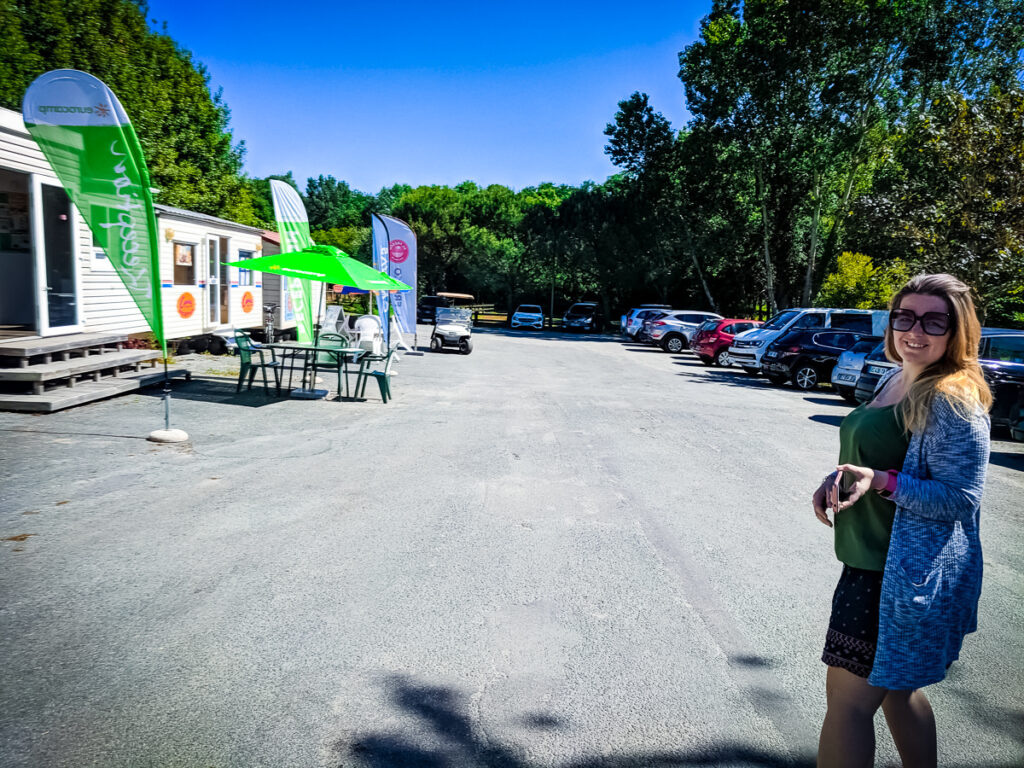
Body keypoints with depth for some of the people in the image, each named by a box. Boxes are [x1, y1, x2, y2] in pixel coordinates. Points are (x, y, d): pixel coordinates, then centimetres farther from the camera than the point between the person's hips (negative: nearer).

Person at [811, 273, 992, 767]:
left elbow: (961, 498, -20)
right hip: (872, 561, 9)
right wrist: (836, 480, 1)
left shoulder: (954, 402, -18)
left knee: (848, 696, -1)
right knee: (895, 687, 24)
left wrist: (880, 481, -32)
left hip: (908, 573, -9)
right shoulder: (894, 380, 8)